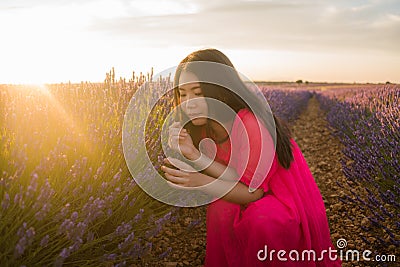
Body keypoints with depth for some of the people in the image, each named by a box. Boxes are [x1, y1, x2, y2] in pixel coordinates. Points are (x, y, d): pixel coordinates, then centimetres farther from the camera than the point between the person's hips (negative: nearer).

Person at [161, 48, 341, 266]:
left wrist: (199, 182, -38)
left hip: (291, 209, -6)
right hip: (255, 203, 7)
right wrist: (193, 154, -29)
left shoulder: (250, 124, -28)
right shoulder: (205, 125, -5)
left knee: (261, 219, -33)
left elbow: (253, 191, -25)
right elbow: (235, 178, -16)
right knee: (220, 206, -18)